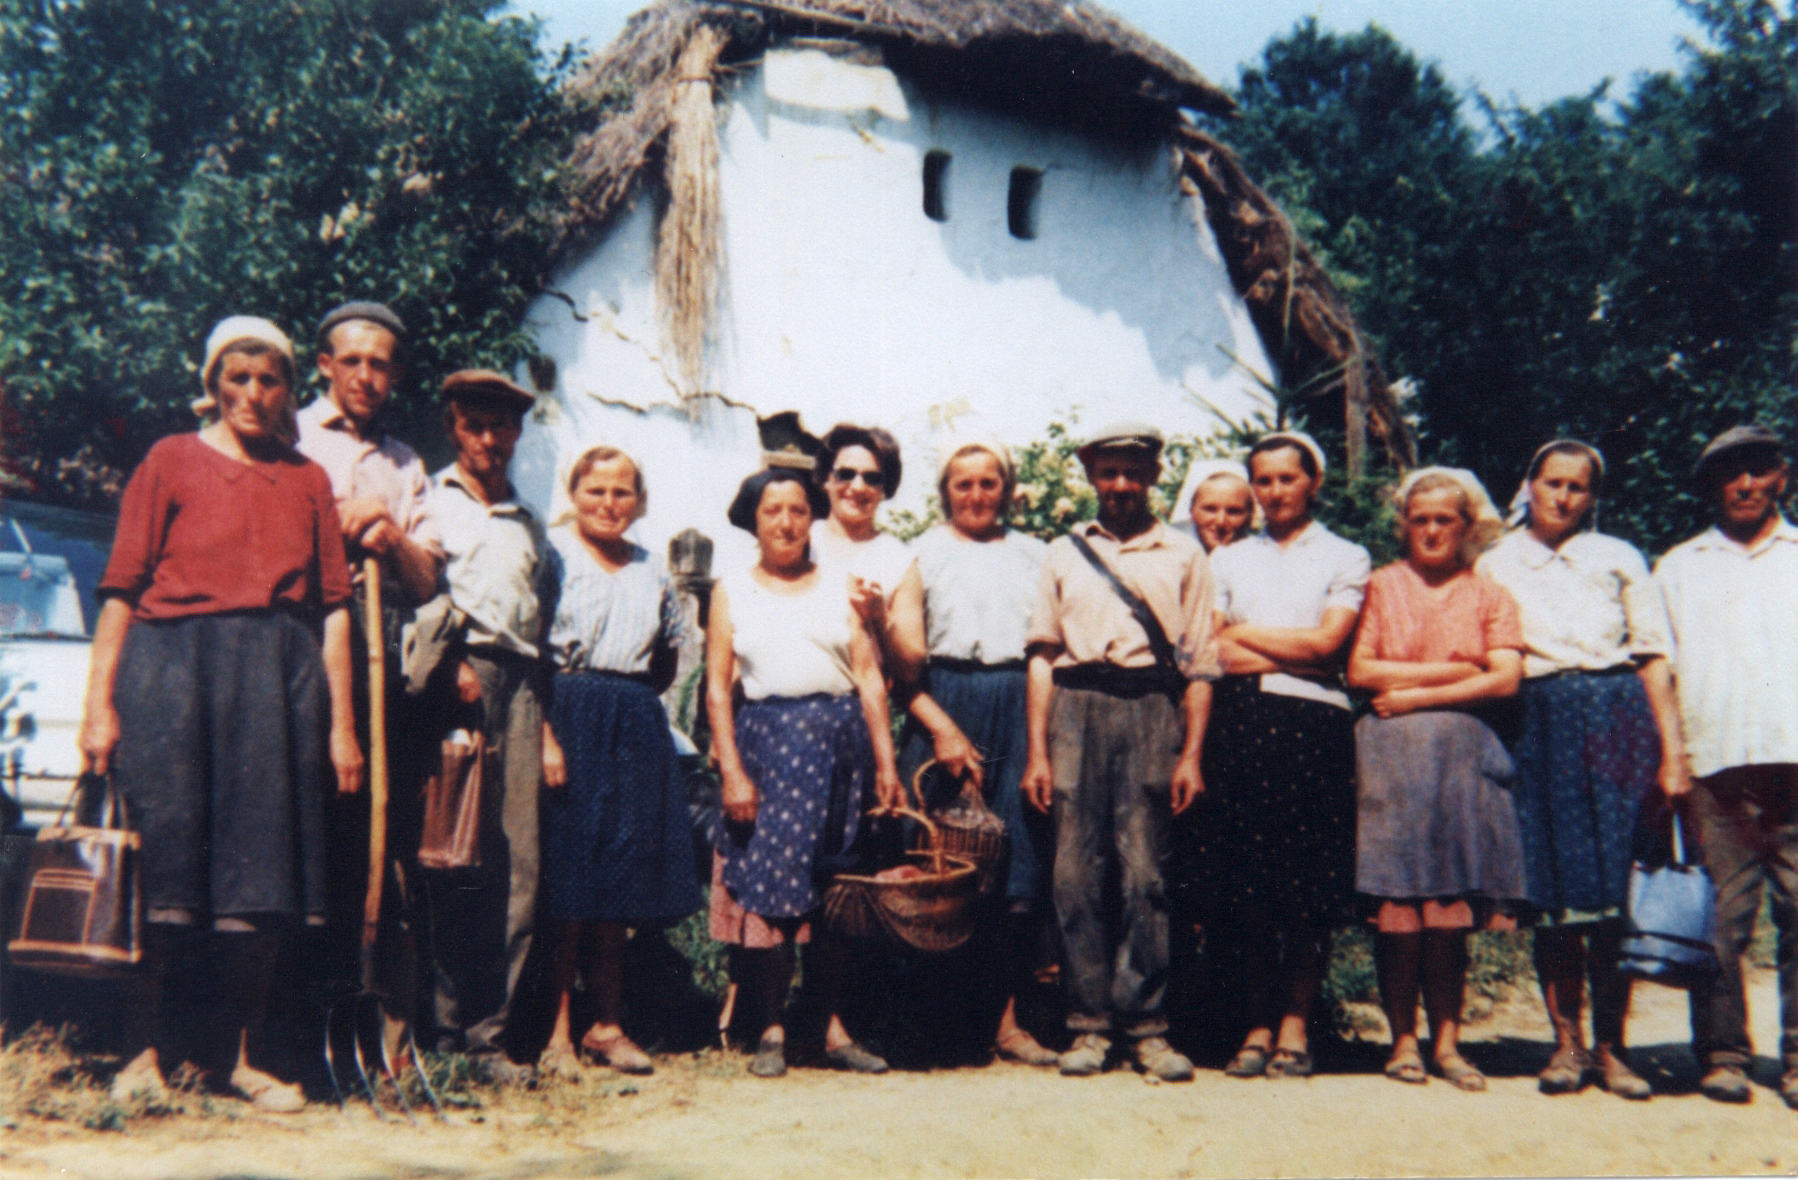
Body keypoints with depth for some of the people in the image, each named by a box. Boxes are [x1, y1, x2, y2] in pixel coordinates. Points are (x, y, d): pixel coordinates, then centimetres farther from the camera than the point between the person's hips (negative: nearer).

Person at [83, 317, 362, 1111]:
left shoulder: (307, 479, 16)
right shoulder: (171, 461, 9)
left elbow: (333, 606, 13)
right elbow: (121, 588, 3)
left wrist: (342, 723, 7)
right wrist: (100, 703, -6)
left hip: (278, 684, 3)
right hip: (173, 667, -2)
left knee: (264, 872, 1)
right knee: (161, 861, -5)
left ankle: (237, 1055, 9)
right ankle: (142, 1051, 4)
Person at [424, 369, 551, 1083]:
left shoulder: (529, 525, 28)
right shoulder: (430, 500, 14)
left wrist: (547, 711, 12)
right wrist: (451, 661, -12)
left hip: (520, 681, 4)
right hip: (456, 676, -4)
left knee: (519, 865, -4)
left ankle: (488, 1030, 0)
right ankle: (445, 1026, -5)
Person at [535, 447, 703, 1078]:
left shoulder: (653, 571, 16)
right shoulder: (551, 553, 0)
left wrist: (633, 703, 5)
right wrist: (545, 735, -18)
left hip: (636, 730, 5)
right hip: (567, 720, -5)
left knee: (620, 885, 7)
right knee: (566, 880, -5)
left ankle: (607, 1024, 16)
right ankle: (557, 1030, 3)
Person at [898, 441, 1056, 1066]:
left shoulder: (1034, 555, 17)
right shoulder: (924, 553, 10)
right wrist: (943, 728, -10)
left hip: (1019, 708, 2)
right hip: (943, 706, -2)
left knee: (1019, 866, -2)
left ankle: (1007, 1018, 5)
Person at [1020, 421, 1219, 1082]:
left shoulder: (1184, 556, 15)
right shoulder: (1064, 553, 19)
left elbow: (1201, 663, 9)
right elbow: (1041, 655, 13)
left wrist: (1192, 755, -1)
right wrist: (1037, 751, 3)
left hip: (1152, 710, -1)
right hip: (1075, 710, 1)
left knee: (1144, 872, -6)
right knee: (1077, 871, -3)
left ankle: (1147, 1026, 1)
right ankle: (1089, 1023, 4)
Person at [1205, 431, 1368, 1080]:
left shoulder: (1345, 558, 12)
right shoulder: (1228, 559, 18)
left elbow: (1326, 641, -2)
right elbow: (1210, 652, 5)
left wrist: (1245, 634, 4)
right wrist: (1297, 656, -4)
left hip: (1312, 724, -2)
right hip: (1241, 723, 2)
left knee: (1309, 885, -3)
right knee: (1247, 885, 0)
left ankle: (1294, 1024, 7)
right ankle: (1258, 1025, 9)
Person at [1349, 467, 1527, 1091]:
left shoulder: (1490, 596, 14)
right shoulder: (1382, 585, 12)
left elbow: (1506, 680, 0)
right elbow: (1359, 671, 1)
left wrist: (1417, 695, -5)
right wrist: (1452, 672, -2)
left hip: (1460, 752, 1)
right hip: (1390, 753, -1)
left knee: (1451, 903, -3)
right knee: (1396, 900, -6)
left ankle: (1446, 1039, 2)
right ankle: (1404, 1039, 0)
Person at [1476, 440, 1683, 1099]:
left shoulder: (1617, 558, 13)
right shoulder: (1494, 565, 14)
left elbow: (1654, 659, 7)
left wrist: (1671, 753, -1)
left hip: (1614, 719, 0)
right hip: (1535, 723, 0)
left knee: (1613, 884, -3)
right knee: (1551, 884, -2)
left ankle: (1610, 1047, 5)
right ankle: (1566, 1041, 7)